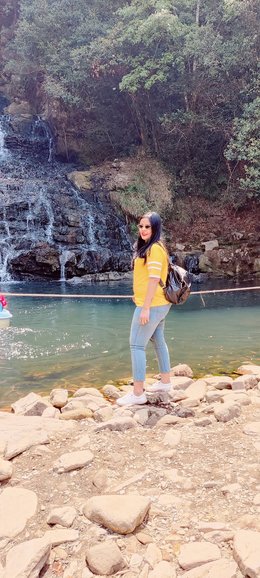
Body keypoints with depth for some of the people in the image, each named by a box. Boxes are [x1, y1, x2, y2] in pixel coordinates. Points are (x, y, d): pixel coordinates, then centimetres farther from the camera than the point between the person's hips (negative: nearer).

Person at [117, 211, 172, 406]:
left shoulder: (154, 248, -17)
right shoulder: (151, 247, 15)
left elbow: (154, 279, -22)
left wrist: (145, 308, -24)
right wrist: (140, 295, 21)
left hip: (151, 305, -11)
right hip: (160, 304, 11)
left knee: (136, 345, -7)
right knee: (158, 341, 19)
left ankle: (138, 393, -3)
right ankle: (165, 381, 31)